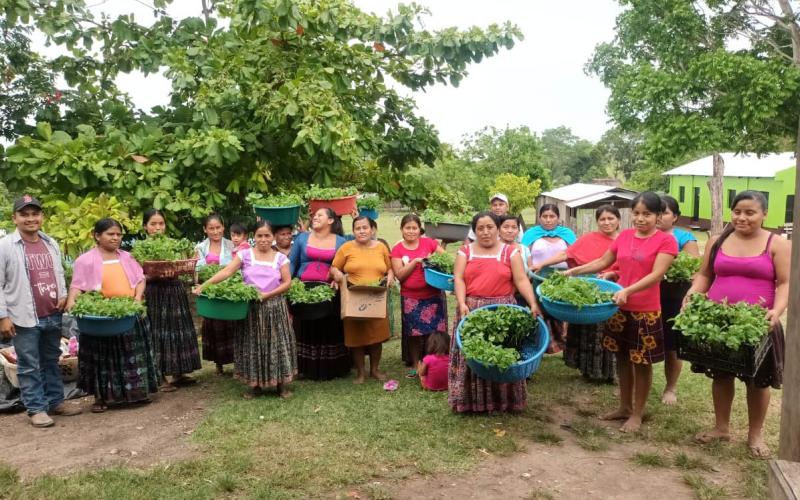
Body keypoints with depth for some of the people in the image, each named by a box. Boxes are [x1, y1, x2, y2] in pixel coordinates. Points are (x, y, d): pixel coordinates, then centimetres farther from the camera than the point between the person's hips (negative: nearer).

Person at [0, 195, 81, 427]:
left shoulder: (51, 243, 9)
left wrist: (63, 295, 2)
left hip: (53, 315, 5)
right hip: (24, 317, -5)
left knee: (52, 361, 15)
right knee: (29, 366, 4)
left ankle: (55, 402, 26)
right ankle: (36, 409, 13)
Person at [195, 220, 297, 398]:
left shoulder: (280, 258, 1)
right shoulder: (245, 255, -2)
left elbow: (287, 282, -3)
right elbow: (227, 272, -12)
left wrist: (267, 294, -16)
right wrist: (204, 285, -25)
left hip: (274, 307, 0)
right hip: (251, 307, 0)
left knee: (277, 343, 2)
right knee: (252, 344, 4)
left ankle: (282, 384, 12)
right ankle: (255, 385, 15)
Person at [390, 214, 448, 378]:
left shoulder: (429, 243, -1)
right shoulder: (397, 249, 0)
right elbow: (399, 275, -7)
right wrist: (415, 261, -17)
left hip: (433, 295, 0)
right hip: (411, 298, 0)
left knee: (435, 330, 3)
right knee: (414, 333, 8)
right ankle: (415, 365, 22)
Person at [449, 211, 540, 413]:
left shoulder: (510, 252, 5)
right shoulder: (465, 251, 8)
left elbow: (522, 280, -2)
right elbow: (458, 278, -1)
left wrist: (533, 304, -15)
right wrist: (462, 303, -16)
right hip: (472, 310, 1)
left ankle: (502, 399, 13)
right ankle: (472, 400, 11)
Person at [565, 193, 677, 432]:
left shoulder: (666, 240, -9)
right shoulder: (624, 236, 7)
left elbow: (656, 275, -20)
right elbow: (603, 262, 16)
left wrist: (628, 291, -33)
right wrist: (575, 271, 5)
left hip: (646, 311, -5)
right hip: (620, 308, 5)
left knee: (642, 363, 7)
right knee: (622, 358, 15)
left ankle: (637, 414, 21)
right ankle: (624, 407, 30)